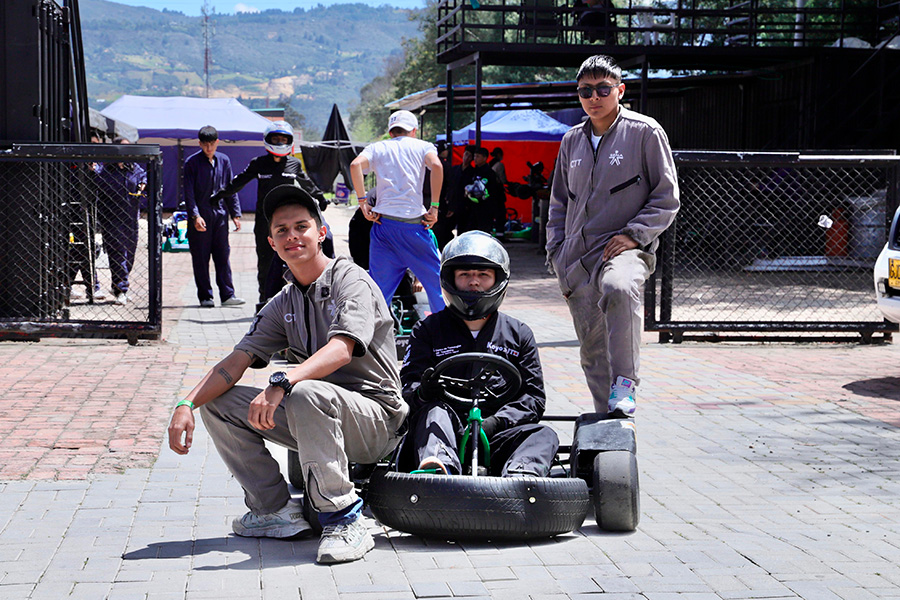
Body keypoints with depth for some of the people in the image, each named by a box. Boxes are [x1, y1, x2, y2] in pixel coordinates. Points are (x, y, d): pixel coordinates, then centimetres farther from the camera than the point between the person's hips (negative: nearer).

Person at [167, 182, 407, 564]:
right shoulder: (284, 303, 12)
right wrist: (187, 405, -13)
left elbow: (341, 350, -28)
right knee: (217, 403, -2)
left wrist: (280, 385, -42)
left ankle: (344, 522, -30)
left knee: (306, 394, -38)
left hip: (376, 422, -7)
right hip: (317, 418, 7)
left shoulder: (352, 282, -10)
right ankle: (277, 511, 1)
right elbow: (236, 361, 3)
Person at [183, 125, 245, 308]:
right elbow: (189, 192, -7)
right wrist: (195, 215, -18)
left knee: (223, 255, 2)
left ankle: (227, 295, 4)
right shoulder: (192, 162, -2)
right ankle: (205, 296, 7)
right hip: (200, 216, -3)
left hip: (220, 215, 3)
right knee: (200, 257, 1)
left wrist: (235, 214, 9)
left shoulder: (224, 161, 10)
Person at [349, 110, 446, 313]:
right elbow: (436, 165, -10)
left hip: (383, 222, 2)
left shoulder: (377, 148, 15)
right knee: (435, 279, 9)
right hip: (414, 221, -2)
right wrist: (434, 206, -8)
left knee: (379, 283, 10)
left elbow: (356, 165, -5)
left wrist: (363, 202, -3)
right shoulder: (422, 146, 11)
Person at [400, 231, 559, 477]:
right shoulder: (427, 330, 16)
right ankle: (438, 469, -63)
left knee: (543, 435, -26)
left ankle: (520, 476, -58)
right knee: (435, 412, -32)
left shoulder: (519, 334, 19)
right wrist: (423, 390, -21)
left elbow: (534, 395, 10)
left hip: (495, 437, 1)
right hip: (446, 432, -1)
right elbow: (409, 385, 6)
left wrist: (497, 421, -11)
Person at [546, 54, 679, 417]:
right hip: (577, 257, 6)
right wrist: (557, 255, 15)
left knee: (618, 289, -39)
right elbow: (559, 203, 25)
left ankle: (625, 383, -32)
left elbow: (667, 197, -1)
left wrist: (634, 234, -13)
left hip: (625, 248, -5)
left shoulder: (645, 132, 0)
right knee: (592, 344, 6)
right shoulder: (572, 141, 16)